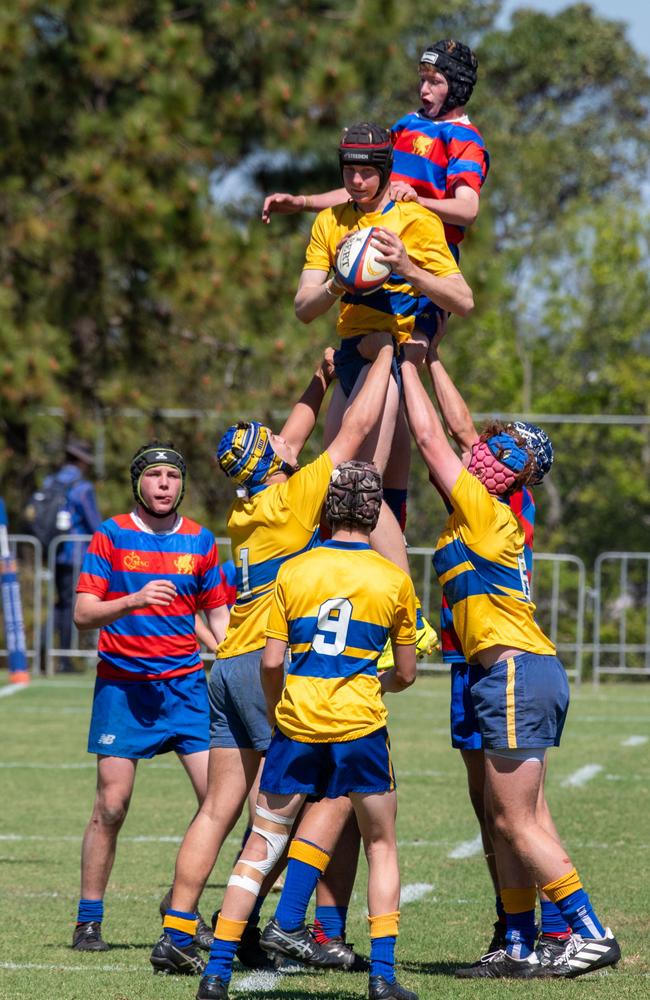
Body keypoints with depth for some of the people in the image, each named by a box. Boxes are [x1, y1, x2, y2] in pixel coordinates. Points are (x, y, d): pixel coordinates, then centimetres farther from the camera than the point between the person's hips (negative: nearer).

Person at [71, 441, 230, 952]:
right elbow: (83, 613, -5)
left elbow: (218, 614, 15)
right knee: (111, 806, -5)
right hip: (123, 686, -3)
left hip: (186, 684, 3)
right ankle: (89, 920, 7)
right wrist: (134, 601, -21)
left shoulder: (200, 541, 8)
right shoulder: (111, 536, -1)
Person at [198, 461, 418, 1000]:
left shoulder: (293, 570, 3)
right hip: (360, 726, -1)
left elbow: (271, 662, 1)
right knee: (381, 845, 13)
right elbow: (406, 674, 9)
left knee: (262, 845, 7)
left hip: (296, 724, 1)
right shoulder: (393, 579, 2)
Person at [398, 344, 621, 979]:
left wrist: (409, 366, 4)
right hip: (526, 672, 9)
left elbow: (429, 437, -6)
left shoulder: (482, 510, -8)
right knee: (504, 820, 8)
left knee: (517, 823, -8)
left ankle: (590, 934, -8)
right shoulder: (498, 518, 14)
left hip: (517, 673, -9)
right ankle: (519, 948, 8)